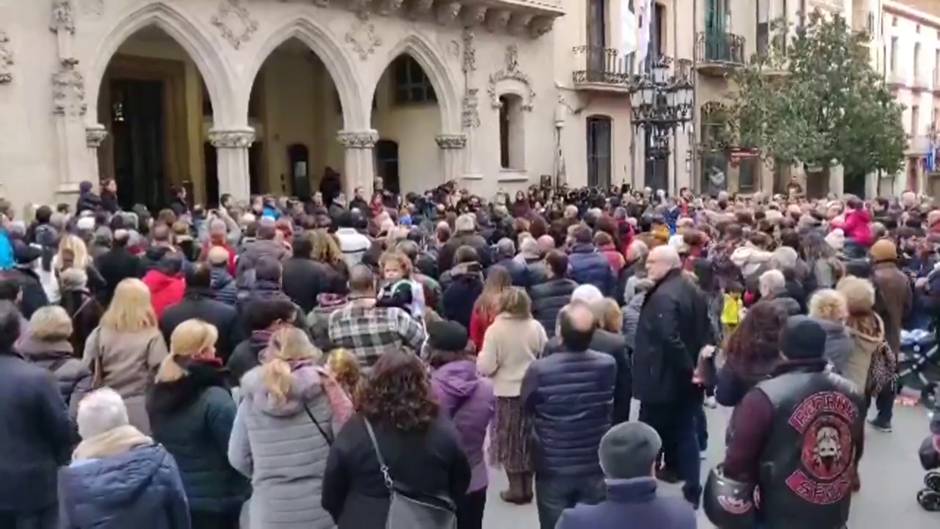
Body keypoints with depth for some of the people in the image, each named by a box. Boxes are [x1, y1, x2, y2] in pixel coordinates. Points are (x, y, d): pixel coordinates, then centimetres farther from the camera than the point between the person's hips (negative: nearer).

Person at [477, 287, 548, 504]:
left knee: (510, 441, 11)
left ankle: (516, 488, 14)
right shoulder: (536, 327, -8)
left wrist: (481, 357, 4)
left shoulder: (495, 330, -15)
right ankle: (527, 487, 22)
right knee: (528, 439, 15)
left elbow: (486, 367, -17)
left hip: (506, 393, -2)